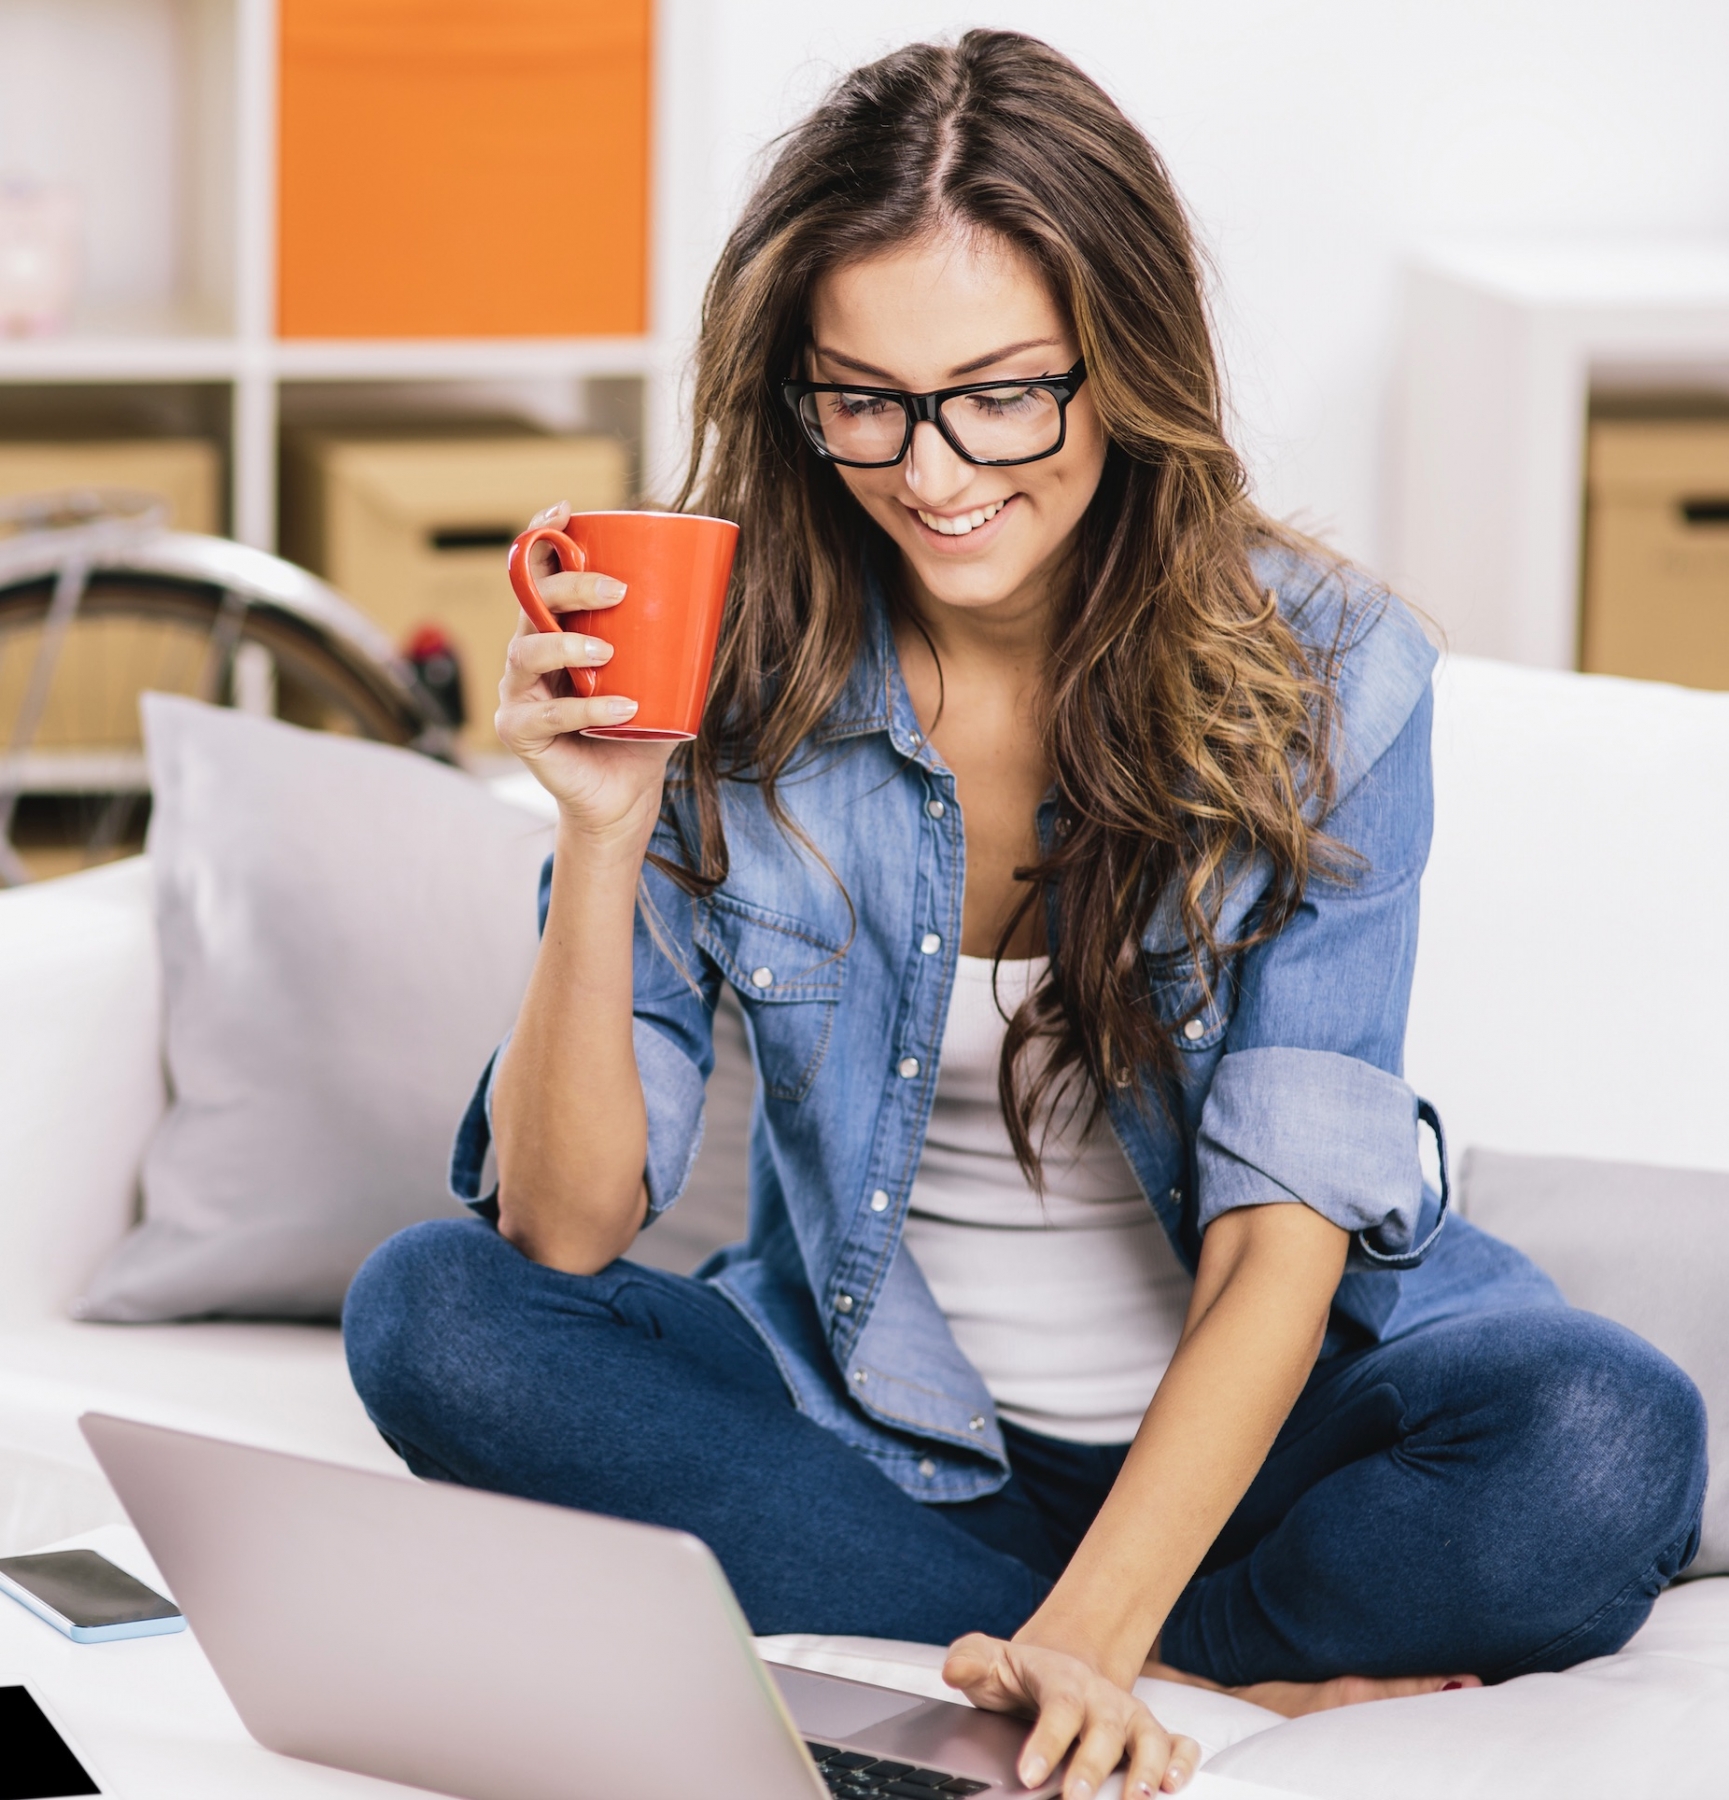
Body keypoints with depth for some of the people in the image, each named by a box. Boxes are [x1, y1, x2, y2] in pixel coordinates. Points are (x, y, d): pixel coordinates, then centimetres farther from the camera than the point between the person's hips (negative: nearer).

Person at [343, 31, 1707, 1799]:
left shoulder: (1321, 674, -12)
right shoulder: (730, 684, -9)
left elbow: (1282, 1240, -19)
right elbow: (568, 1226, -12)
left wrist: (1086, 1638, -35)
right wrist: (604, 831, -27)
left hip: (1247, 1418, -3)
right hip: (872, 1422, 3)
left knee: (1605, 1445, -31)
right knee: (430, 1313, -23)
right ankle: (1237, 1658, -22)